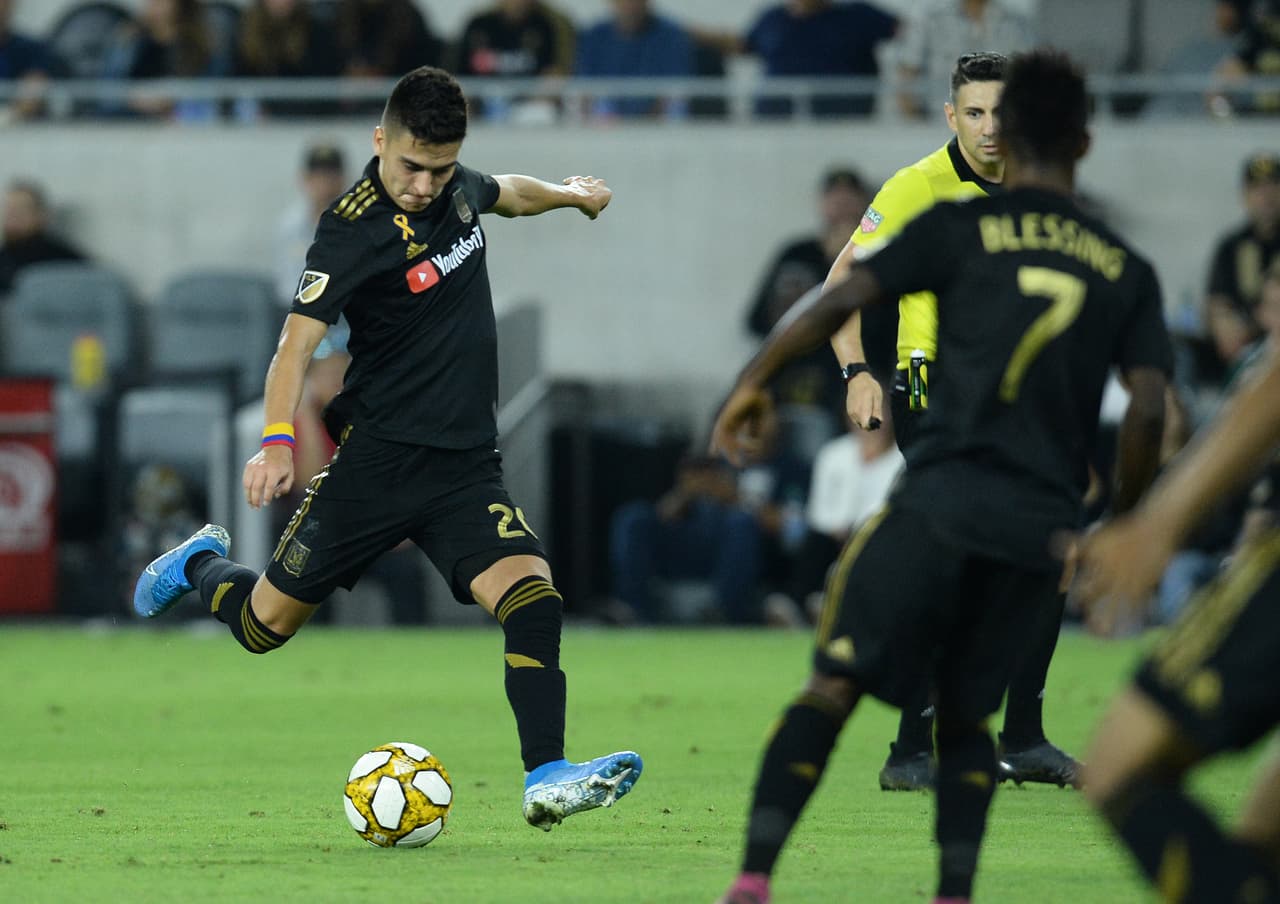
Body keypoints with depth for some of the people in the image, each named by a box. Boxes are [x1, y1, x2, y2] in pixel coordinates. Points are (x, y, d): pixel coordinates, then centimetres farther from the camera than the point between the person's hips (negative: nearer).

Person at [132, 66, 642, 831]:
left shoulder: (455, 188, 4)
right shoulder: (355, 229, -17)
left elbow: (503, 192, 31)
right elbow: (300, 338, -26)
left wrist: (571, 193, 46)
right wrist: (277, 439, -39)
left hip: (468, 463, 5)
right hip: (378, 457, -4)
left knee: (534, 601, -20)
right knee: (263, 627, 6)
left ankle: (546, 781, -25)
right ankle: (201, 565, 39)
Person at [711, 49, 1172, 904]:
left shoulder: (961, 228, 4)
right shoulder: (1127, 272, 12)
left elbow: (841, 299, -3)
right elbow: (1149, 412, 4)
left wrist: (754, 380, 10)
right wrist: (1116, 529, 17)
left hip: (943, 501, -3)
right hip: (1042, 528, 3)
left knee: (833, 687, -2)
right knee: (965, 715, 18)